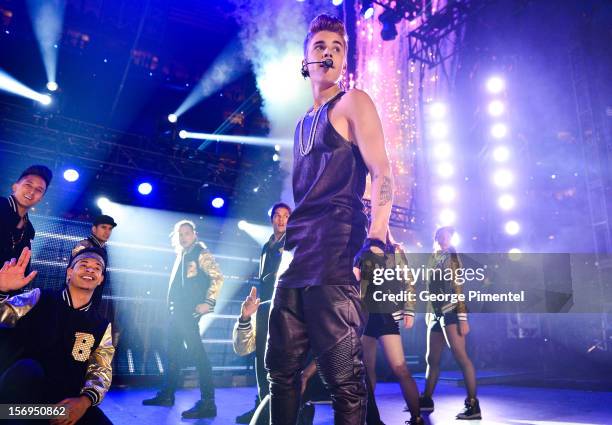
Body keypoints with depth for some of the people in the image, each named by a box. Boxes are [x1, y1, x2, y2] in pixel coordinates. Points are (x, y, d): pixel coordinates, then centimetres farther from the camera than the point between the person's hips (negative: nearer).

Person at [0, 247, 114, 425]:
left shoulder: (101, 326, 9)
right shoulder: (39, 299, 6)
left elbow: (101, 371, 5)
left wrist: (85, 401, -14)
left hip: (67, 403, 0)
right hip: (20, 395, 0)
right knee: (27, 369, -33)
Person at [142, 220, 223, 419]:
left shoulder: (201, 253, -7)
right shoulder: (181, 255, 18)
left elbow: (218, 278, -16)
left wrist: (208, 303, -20)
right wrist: (172, 306, 19)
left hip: (189, 311, -9)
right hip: (176, 311, 9)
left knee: (197, 352, -12)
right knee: (172, 353, 16)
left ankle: (208, 403, -12)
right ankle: (167, 395, 29)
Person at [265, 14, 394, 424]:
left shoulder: (353, 102, 4)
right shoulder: (303, 124, 24)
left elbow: (382, 173, -8)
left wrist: (376, 239, -21)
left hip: (336, 259, -8)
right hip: (297, 261, 8)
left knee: (343, 376, -6)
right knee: (282, 370, 12)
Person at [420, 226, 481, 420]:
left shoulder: (451, 257, -2)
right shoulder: (434, 259, 17)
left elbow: (458, 288, -10)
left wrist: (463, 318, -16)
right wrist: (428, 313, 17)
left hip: (450, 312, -7)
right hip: (436, 314, 7)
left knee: (461, 357, -12)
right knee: (432, 359, 12)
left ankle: (473, 405, -8)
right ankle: (426, 400, 22)